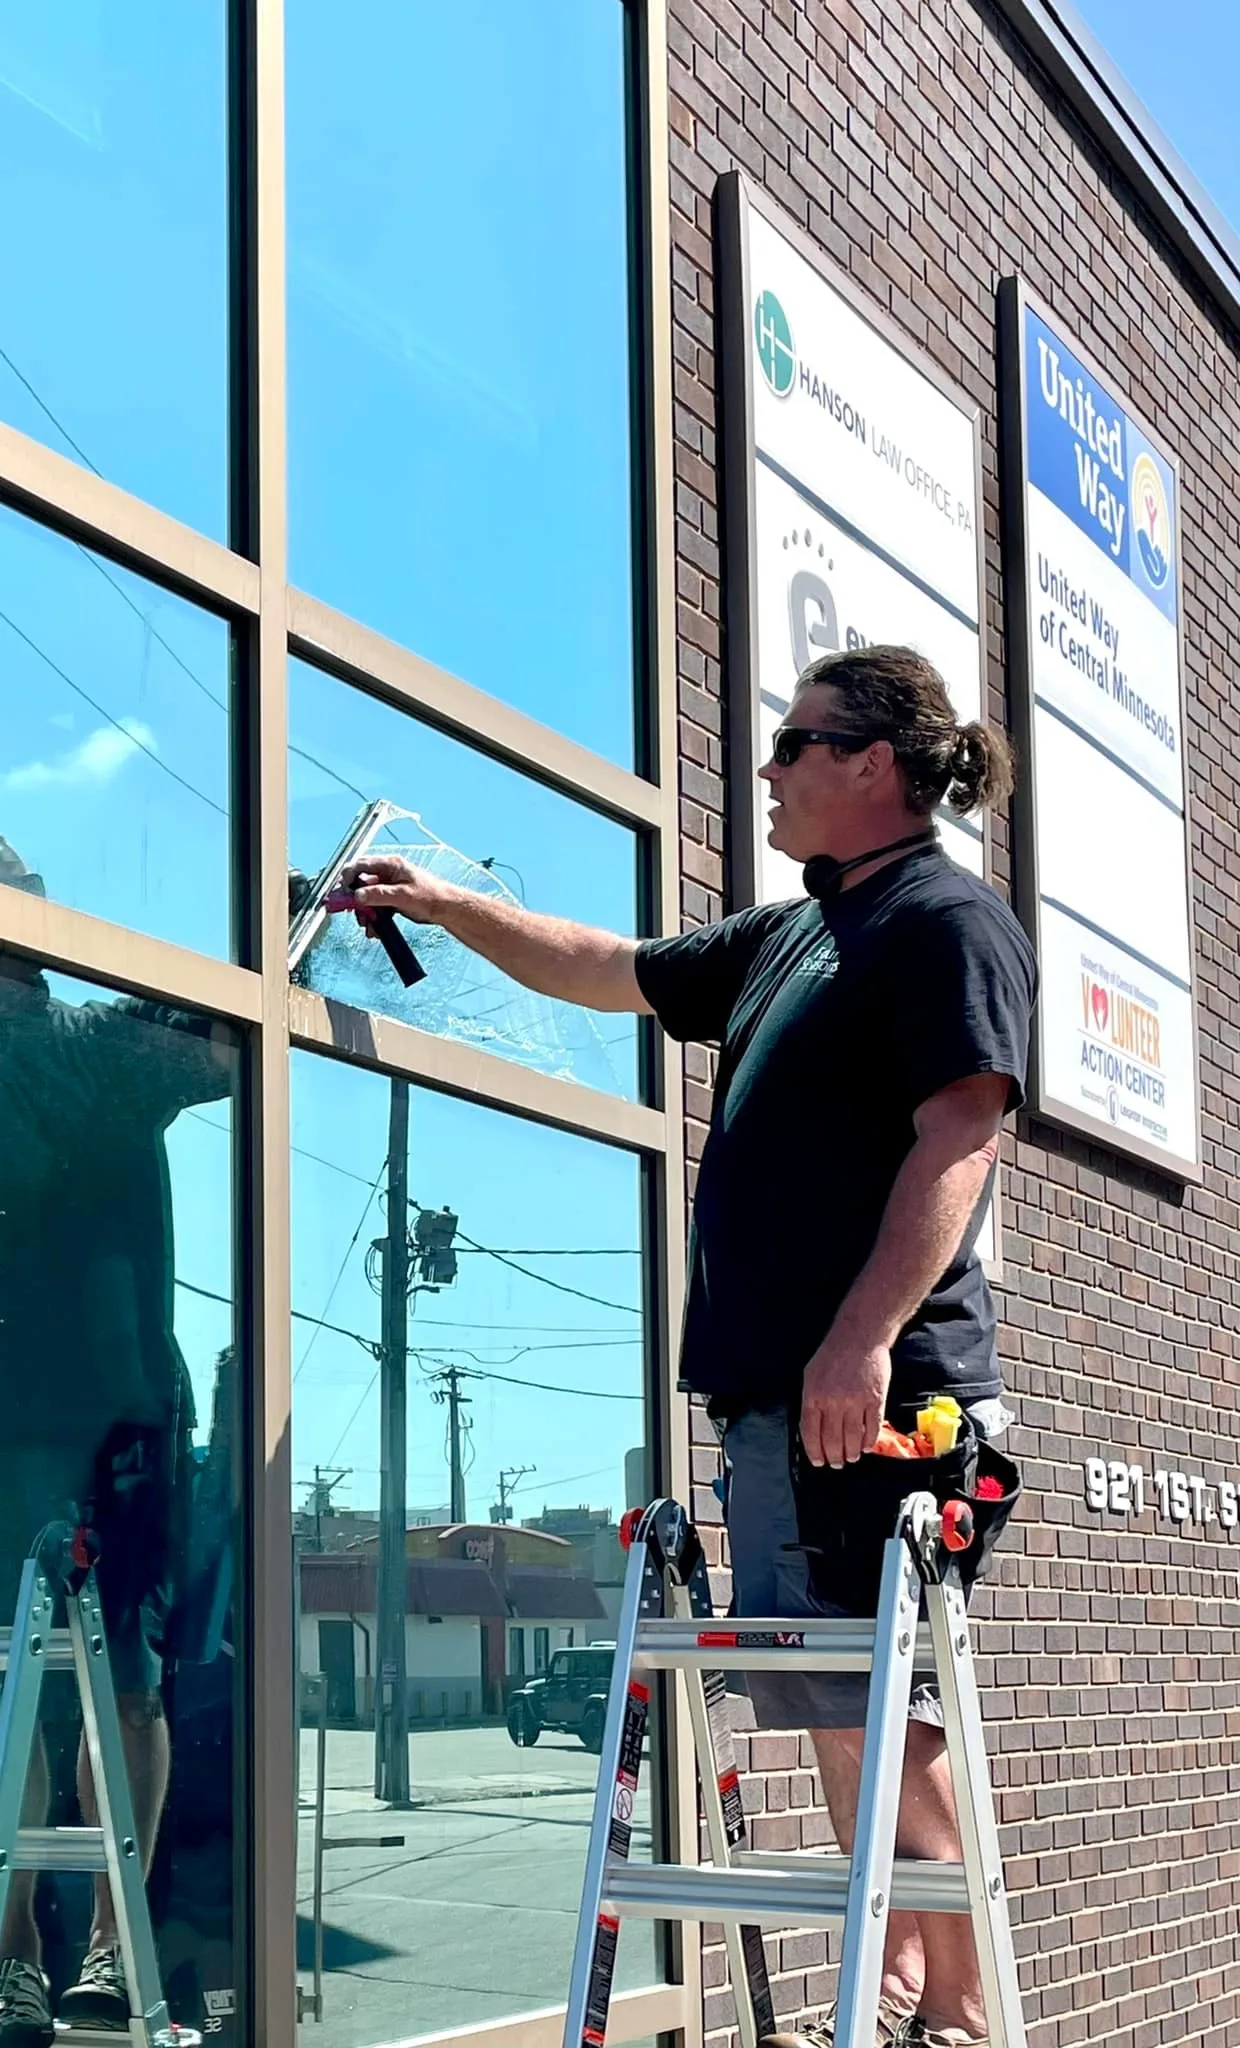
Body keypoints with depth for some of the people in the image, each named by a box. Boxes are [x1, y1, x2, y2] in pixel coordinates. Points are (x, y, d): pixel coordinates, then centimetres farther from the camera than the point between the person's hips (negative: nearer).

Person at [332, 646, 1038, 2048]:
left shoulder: (950, 922, -4)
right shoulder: (790, 937, 23)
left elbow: (960, 1136, -16)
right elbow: (607, 971, 35)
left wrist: (866, 1335, -25)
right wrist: (441, 905, 34)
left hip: (874, 1388, -9)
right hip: (774, 1387, 9)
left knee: (861, 1698, -10)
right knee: (839, 1701, 8)